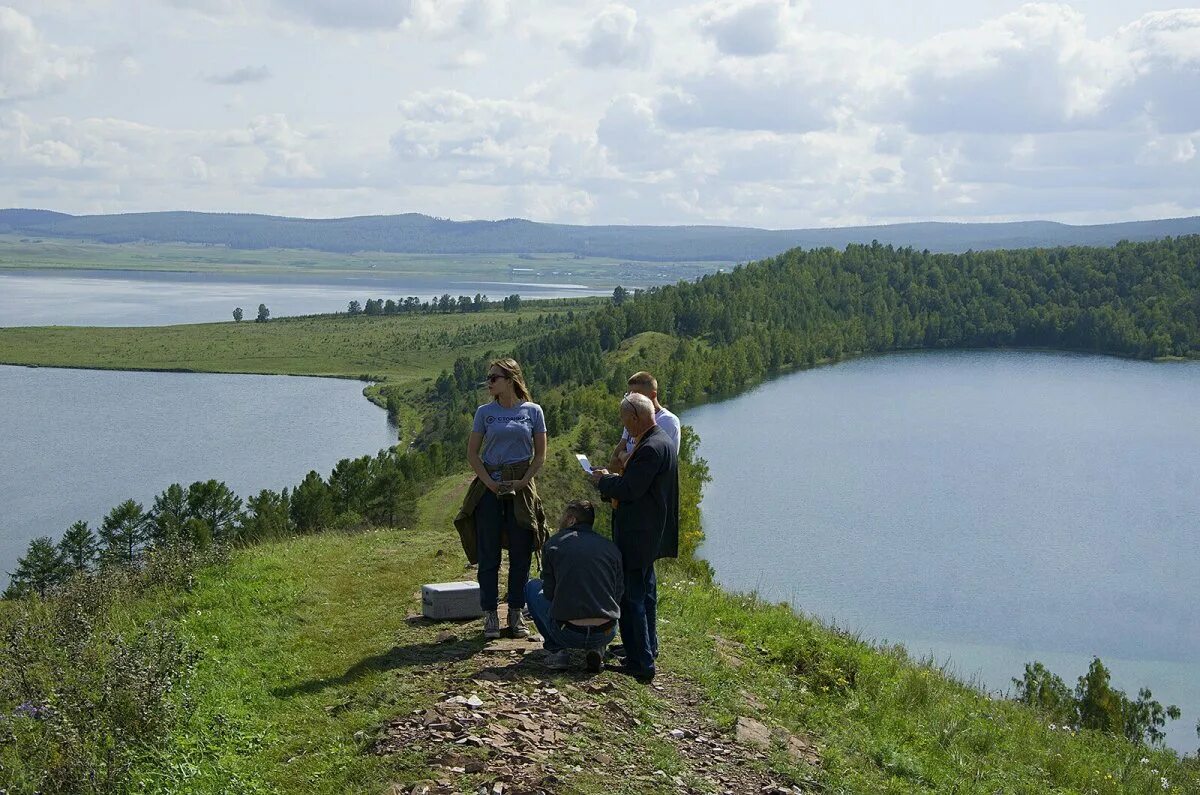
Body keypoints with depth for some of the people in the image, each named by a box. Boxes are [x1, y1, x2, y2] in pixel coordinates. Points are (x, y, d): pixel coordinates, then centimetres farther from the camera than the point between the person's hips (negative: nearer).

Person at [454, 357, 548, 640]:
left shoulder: (532, 411, 2)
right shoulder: (485, 412, 3)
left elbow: (540, 454, 5)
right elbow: (472, 453, 5)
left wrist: (523, 481, -7)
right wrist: (489, 482, -7)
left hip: (521, 487, 0)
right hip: (489, 486, 0)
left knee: (520, 554, 4)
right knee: (489, 555, 2)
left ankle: (516, 613, 16)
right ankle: (490, 615, 10)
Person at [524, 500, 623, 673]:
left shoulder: (554, 543, 3)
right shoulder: (611, 547, 9)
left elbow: (549, 592, 7)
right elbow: (619, 591, 12)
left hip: (568, 634, -3)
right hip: (606, 635, 3)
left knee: (532, 587, 23)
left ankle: (557, 650, 11)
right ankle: (596, 649, 11)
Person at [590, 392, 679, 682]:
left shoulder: (651, 448, -23)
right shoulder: (660, 440, 10)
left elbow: (630, 489, -25)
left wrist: (604, 481, -9)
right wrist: (611, 479, 6)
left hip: (638, 534, -11)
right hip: (649, 531, 11)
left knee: (632, 595, -5)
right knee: (644, 590, 22)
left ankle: (641, 662, -3)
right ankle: (647, 649, 35)